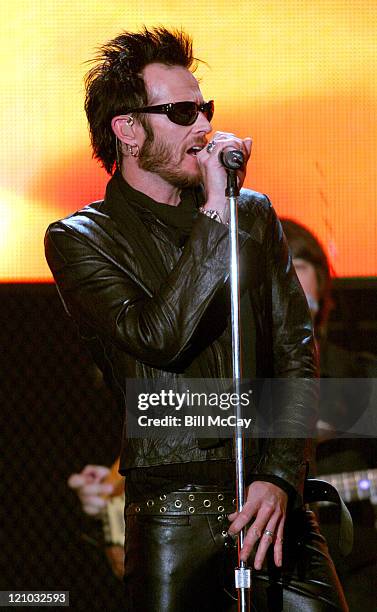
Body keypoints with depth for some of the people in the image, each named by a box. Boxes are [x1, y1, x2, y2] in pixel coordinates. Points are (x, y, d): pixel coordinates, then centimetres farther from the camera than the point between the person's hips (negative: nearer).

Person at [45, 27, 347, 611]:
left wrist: (280, 476, -7)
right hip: (174, 513, -3)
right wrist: (213, 216, -12)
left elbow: (297, 353, 6)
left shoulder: (253, 214, 13)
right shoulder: (79, 239, 2)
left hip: (276, 498, 3)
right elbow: (158, 339, -15)